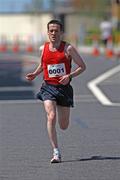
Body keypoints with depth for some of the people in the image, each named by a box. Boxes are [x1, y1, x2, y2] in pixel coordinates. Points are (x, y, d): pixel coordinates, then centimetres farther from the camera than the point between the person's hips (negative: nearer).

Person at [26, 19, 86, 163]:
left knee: (64, 126, 8)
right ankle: (56, 153, -16)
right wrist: (35, 74, 5)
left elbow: (82, 66, -2)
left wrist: (69, 76, -17)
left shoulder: (68, 48, -7)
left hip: (64, 88, -1)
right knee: (51, 117, -20)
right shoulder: (43, 48, 4)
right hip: (48, 87, 1)